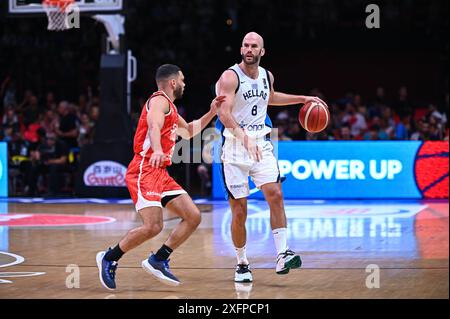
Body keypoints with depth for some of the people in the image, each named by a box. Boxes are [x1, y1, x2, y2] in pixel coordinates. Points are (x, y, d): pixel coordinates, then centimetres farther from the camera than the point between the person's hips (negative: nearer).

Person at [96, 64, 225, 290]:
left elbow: (189, 131, 41)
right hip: (144, 171, -10)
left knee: (193, 217, 1)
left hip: (160, 173, 10)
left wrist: (211, 112, 31)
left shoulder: (169, 107, 24)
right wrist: (157, 150, -47)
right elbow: (154, 125, -28)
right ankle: (109, 258, -3)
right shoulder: (159, 100, -6)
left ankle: (158, 260, 7)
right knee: (153, 227, -21)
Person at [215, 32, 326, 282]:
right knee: (239, 210, -1)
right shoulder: (230, 77, -11)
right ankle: (242, 264, 14)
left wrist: (302, 99, 31)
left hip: (261, 144, 4)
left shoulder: (267, 76, 10)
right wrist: (244, 137, -39)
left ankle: (282, 256, -18)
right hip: (235, 146, -4)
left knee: (275, 194, -16)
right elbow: (225, 113, -25)